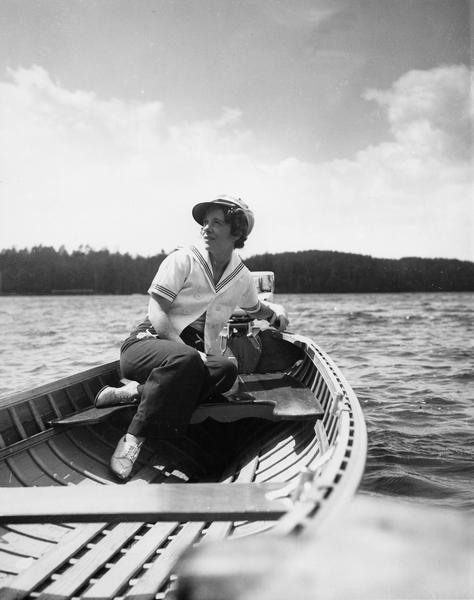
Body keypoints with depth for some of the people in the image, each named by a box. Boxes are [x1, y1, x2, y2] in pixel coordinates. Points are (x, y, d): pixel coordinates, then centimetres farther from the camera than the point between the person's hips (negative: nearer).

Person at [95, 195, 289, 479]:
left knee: (226, 370, -29)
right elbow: (155, 312, -15)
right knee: (185, 360, -40)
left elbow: (256, 308, 34)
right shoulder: (184, 260, -6)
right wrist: (186, 349, -25)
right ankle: (133, 439, -37)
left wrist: (276, 310, 17)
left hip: (192, 351, 5)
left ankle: (137, 392, -27)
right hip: (149, 342, -5)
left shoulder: (242, 277, 9)